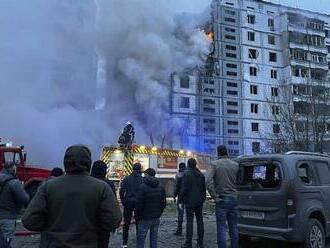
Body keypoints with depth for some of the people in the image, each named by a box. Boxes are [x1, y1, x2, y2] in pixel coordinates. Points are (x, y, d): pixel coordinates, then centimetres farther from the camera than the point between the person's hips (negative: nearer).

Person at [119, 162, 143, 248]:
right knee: (138, 223, 9)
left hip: (128, 202, 1)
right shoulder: (143, 179, -6)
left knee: (126, 223, 10)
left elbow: (121, 191, -5)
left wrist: (123, 202, 6)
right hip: (138, 203, -1)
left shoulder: (127, 178, -2)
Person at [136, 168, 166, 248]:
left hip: (145, 218, -5)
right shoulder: (161, 187, 6)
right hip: (156, 219, 5)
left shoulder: (143, 187, -14)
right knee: (154, 240, 14)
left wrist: (138, 217, -2)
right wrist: (158, 214, 15)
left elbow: (139, 204, -14)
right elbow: (163, 203, 8)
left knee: (140, 240, 4)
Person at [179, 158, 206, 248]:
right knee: (199, 220, 10)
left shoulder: (186, 174, -10)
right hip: (199, 201, 6)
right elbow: (204, 189, 13)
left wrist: (180, 201, -10)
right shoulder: (201, 174, 9)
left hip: (190, 202, -6)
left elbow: (184, 189, -15)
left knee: (189, 221, -3)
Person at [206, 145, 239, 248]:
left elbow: (208, 181, -19)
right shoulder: (235, 165, 5)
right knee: (234, 228, 12)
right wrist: (236, 194, 9)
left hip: (222, 200, -4)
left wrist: (215, 197, -12)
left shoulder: (214, 164, -6)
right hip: (234, 199, 4)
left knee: (222, 228, 0)